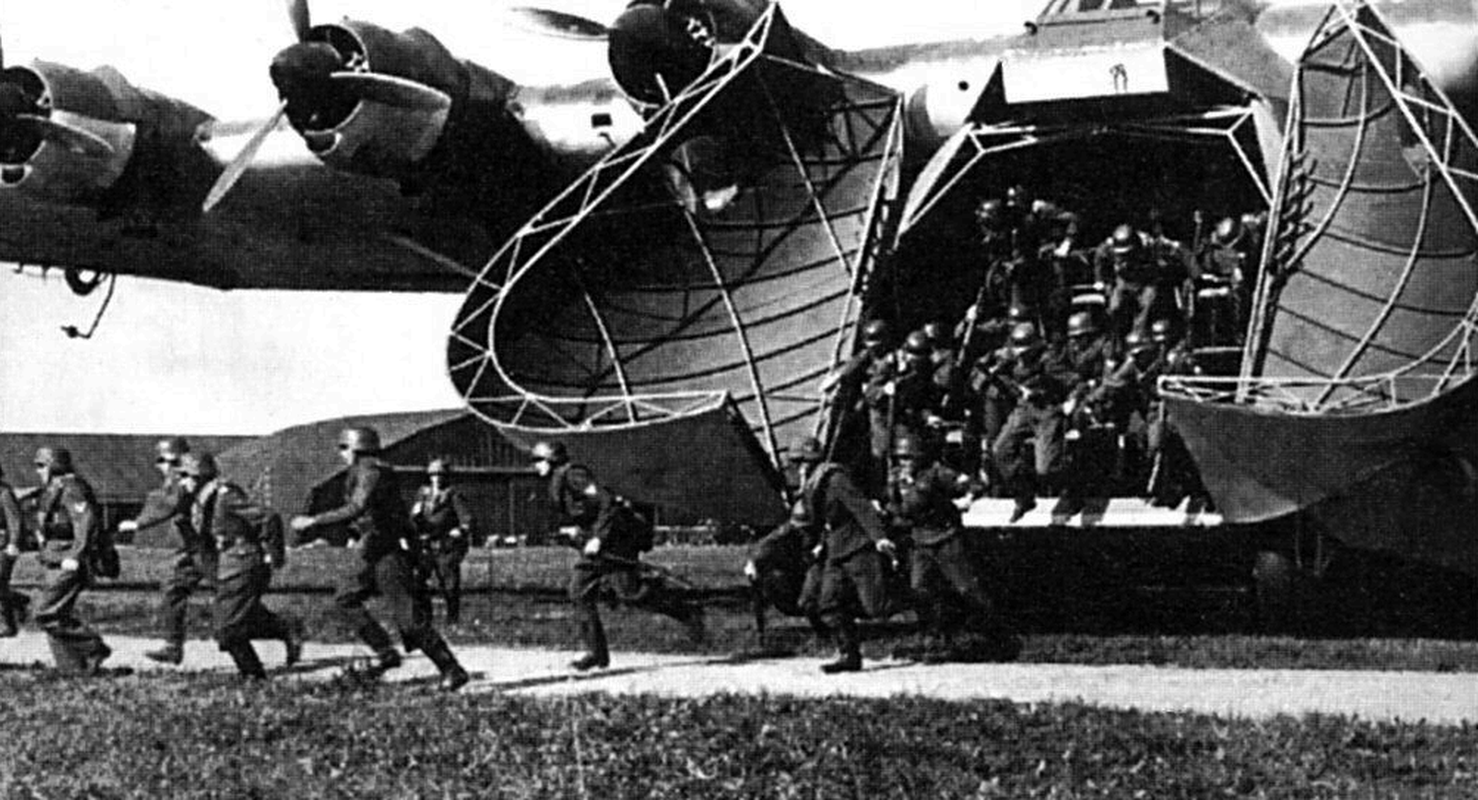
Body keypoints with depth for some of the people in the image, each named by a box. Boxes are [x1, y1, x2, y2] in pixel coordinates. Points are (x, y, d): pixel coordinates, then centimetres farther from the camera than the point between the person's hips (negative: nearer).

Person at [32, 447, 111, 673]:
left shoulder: (70, 489, -14)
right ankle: (74, 668, 10)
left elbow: (87, 522, -24)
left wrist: (75, 557, -28)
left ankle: (94, 648, -7)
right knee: (58, 617, 9)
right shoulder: (54, 490, 18)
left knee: (49, 616, -12)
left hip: (67, 564, -10)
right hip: (57, 563, 10)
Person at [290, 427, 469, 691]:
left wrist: (313, 521, -26)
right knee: (346, 598, 12)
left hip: (390, 551, -10)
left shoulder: (369, 472, -16)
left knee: (407, 617, -11)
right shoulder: (363, 471, 16)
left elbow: (356, 509, -29)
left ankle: (452, 671, -7)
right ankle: (385, 652, 9)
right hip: (376, 552, 10)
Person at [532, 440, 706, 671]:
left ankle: (688, 612, 0)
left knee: (628, 593, -12)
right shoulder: (557, 484, 16)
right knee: (580, 592, 3)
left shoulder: (573, 475, -15)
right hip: (595, 542, 10)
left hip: (616, 537, -10)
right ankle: (596, 652, 5)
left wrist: (598, 538, -26)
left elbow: (607, 502, -22)